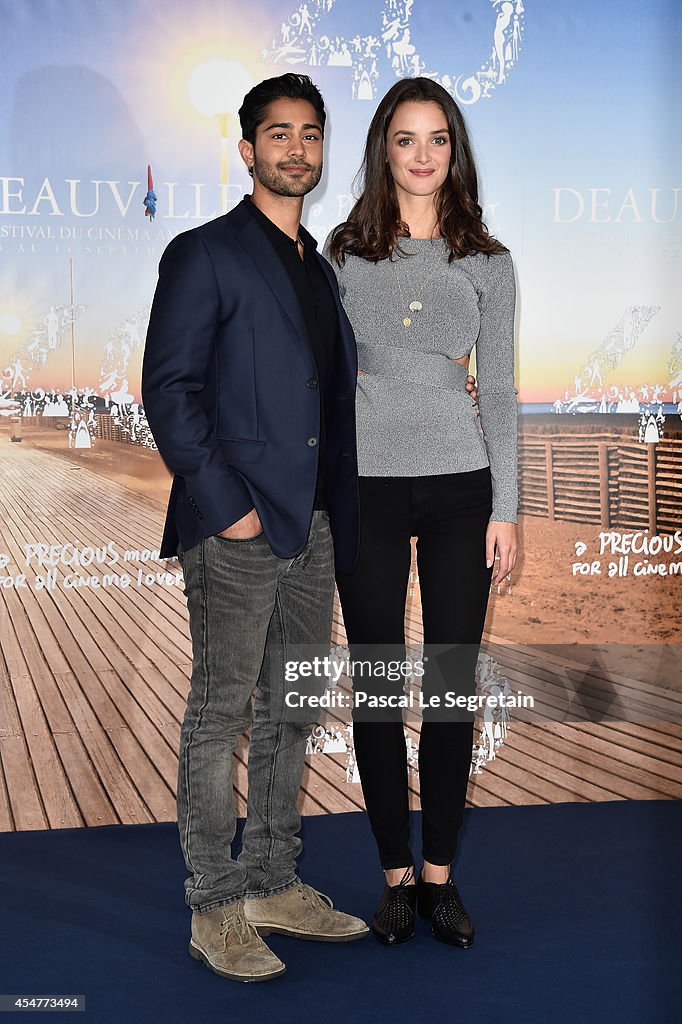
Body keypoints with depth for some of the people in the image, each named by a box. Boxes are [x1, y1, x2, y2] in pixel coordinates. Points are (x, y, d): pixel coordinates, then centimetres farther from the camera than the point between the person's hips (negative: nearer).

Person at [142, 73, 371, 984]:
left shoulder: (320, 269, 19)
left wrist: (338, 515, 11)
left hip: (312, 530, 7)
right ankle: (215, 910, 10)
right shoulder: (204, 255, -3)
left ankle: (275, 885, 25)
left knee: (292, 714, 13)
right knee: (220, 718, 0)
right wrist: (226, 506, -16)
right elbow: (168, 391, -10)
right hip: (235, 531, -7)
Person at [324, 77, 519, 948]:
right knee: (378, 681, 4)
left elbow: (499, 390, 4)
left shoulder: (487, 263, 6)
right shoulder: (343, 255, 5)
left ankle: (440, 873, 17)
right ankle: (396, 874, 17)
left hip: (459, 487, 0)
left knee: (453, 680, 3)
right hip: (368, 486, 0)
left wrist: (506, 507, -2)